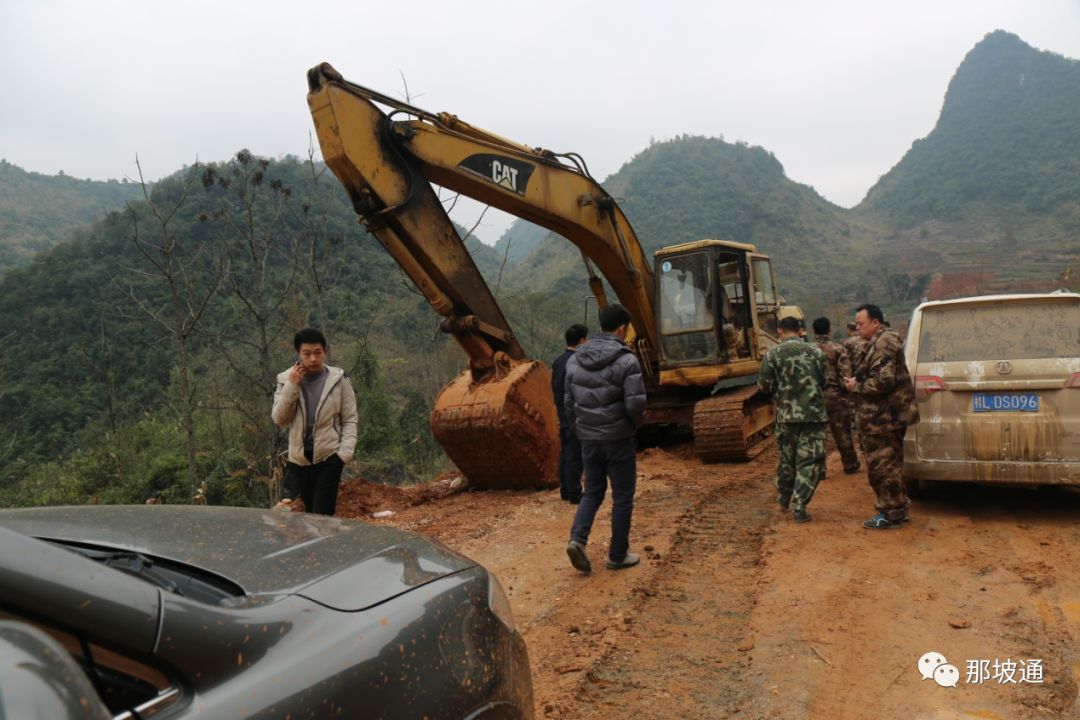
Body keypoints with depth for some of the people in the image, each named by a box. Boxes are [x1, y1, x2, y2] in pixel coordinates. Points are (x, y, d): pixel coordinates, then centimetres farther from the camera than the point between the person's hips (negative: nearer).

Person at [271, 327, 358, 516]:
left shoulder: (338, 380, -8)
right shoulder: (286, 379, -3)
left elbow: (350, 419, -4)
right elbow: (279, 419, -9)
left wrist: (345, 452, -14)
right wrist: (291, 386, -19)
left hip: (329, 457, -3)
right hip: (299, 459, 3)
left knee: (323, 513, -10)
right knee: (310, 511, 19)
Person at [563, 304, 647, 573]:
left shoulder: (575, 360, 3)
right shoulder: (626, 360, -14)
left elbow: (568, 402, 7)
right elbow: (636, 404, -19)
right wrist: (634, 424, 2)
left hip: (588, 440, 5)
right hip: (618, 439, -5)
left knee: (592, 491, 19)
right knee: (622, 497, 10)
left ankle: (577, 538, 0)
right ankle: (618, 555, 18)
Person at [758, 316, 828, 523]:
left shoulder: (773, 354, -3)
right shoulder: (815, 352, 3)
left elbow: (764, 385, -4)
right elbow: (823, 382, 9)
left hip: (786, 414, 1)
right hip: (814, 413, 0)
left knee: (786, 458, 17)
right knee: (810, 461, 2)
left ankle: (784, 498, 33)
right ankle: (799, 506, -4)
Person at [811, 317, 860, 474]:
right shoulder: (837, 349, -4)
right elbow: (845, 373, -9)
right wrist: (846, 388, 4)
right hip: (835, 395, -1)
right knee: (842, 431, 11)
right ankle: (850, 464, 23)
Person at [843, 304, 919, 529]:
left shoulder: (883, 344, -17)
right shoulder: (877, 343, 16)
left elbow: (884, 380, -26)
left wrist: (857, 387, -13)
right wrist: (856, 382, 9)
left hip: (883, 417, -11)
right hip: (886, 415, 11)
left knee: (882, 465, -3)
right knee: (890, 464, 17)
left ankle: (891, 514, 5)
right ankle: (897, 509, 27)